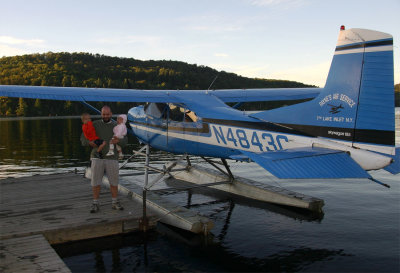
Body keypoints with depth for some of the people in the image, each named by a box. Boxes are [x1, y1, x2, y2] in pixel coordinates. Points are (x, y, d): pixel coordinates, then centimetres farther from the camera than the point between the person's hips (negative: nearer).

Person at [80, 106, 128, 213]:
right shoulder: (95, 125, 4)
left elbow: (125, 141, -4)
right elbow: (83, 137, 5)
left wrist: (118, 140, -27)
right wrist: (89, 142, -17)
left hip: (112, 158, 1)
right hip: (97, 157, 0)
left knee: (114, 181, 5)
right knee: (96, 181, 1)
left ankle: (115, 203, 19)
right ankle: (95, 204, 14)